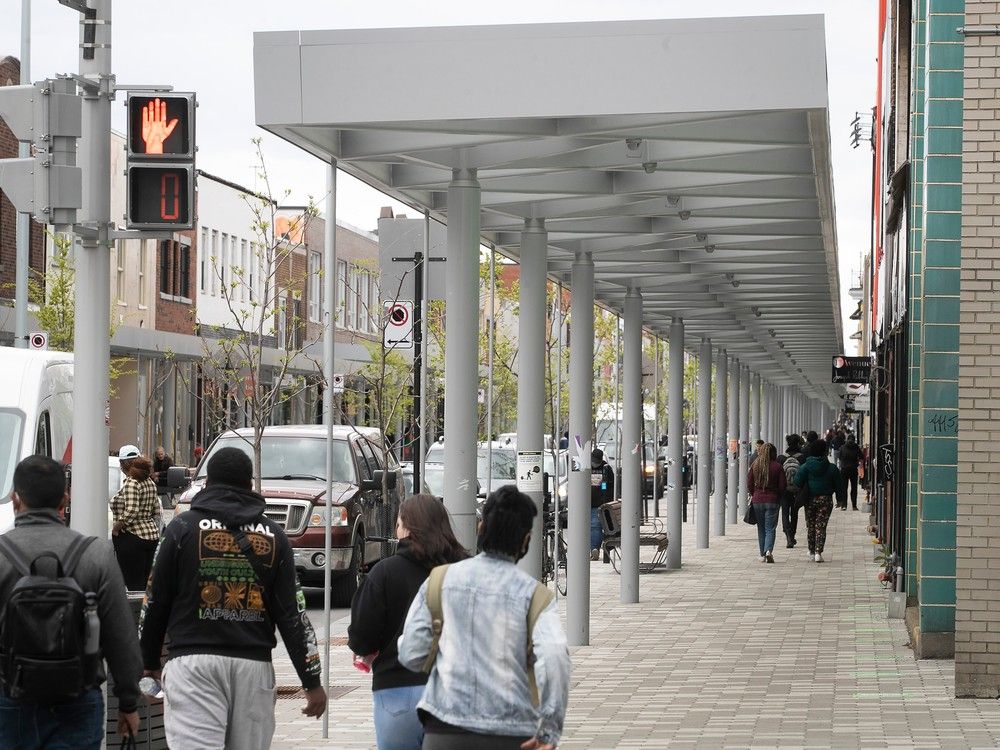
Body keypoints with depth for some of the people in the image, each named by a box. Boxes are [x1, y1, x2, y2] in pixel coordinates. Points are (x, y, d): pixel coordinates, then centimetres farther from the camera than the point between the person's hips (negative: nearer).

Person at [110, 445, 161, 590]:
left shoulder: (130, 483, -15)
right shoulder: (149, 482, 11)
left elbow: (130, 512, -24)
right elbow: (157, 511, 14)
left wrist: (116, 528, -13)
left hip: (132, 538, -9)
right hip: (151, 535, 9)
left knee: (134, 585, -6)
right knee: (143, 582, 12)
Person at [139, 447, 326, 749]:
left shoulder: (183, 528, 3)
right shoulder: (272, 535, 8)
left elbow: (155, 602, 4)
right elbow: (293, 613, 4)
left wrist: (149, 662, 17)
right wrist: (312, 681, 5)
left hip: (193, 660, -2)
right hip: (254, 664, 3)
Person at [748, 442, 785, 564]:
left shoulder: (755, 466, 0)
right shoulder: (777, 467, -6)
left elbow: (749, 484, 2)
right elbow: (782, 486, -5)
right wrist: (778, 497, 11)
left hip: (757, 500, 2)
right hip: (772, 501, -2)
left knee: (761, 529, 12)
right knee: (770, 528, 1)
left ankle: (762, 555, 14)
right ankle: (768, 550, -21)